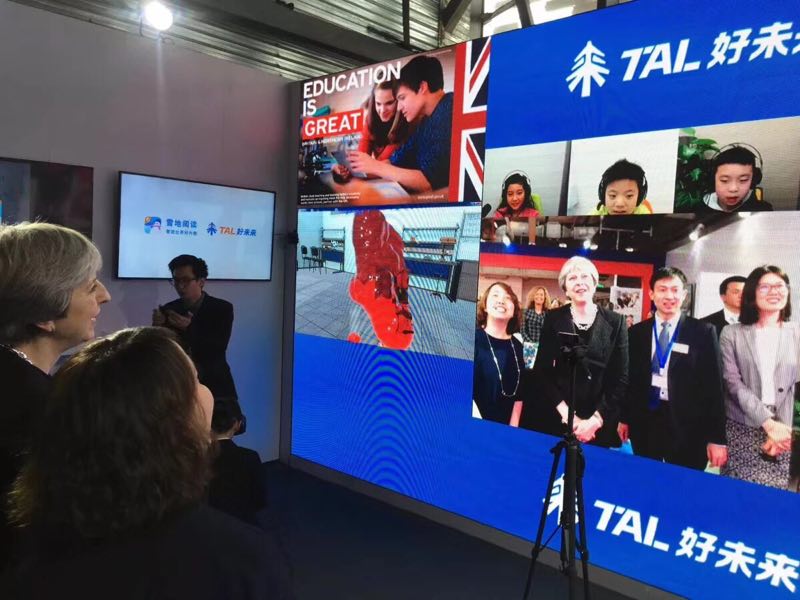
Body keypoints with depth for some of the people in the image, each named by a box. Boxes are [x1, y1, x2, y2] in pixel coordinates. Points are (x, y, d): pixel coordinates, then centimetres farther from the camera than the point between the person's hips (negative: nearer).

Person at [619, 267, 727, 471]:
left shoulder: (703, 332, -2)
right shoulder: (636, 332, 6)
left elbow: (713, 386, -4)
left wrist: (716, 438, -6)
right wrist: (624, 418, 10)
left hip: (687, 426, -2)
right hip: (644, 423, 2)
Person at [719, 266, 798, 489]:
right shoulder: (732, 333, 1)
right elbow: (733, 383, -6)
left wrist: (782, 429, -7)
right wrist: (768, 423, -14)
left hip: (781, 430, 1)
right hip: (739, 430, -1)